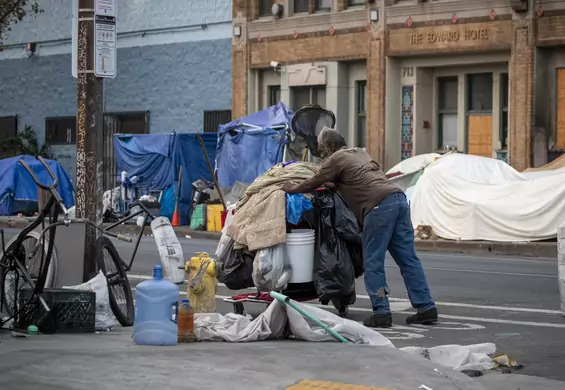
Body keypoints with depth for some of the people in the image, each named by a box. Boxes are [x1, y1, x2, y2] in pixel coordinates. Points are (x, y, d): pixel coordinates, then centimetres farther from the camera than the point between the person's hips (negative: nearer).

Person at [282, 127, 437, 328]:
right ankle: (426, 308, 2)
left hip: (379, 206, -8)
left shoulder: (336, 159, 6)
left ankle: (381, 312, -5)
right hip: (398, 198, 8)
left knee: (373, 263, -1)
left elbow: (314, 183, 12)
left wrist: (293, 188, 30)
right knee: (408, 259, 6)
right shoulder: (360, 153, 30)